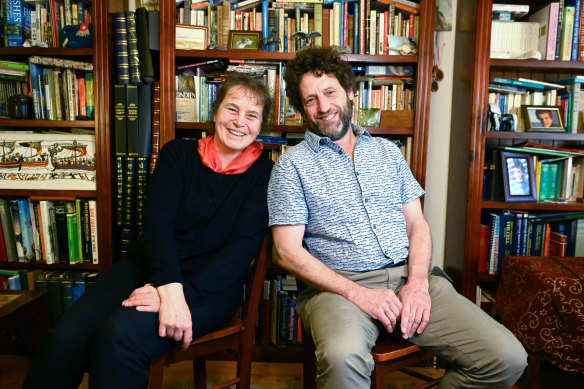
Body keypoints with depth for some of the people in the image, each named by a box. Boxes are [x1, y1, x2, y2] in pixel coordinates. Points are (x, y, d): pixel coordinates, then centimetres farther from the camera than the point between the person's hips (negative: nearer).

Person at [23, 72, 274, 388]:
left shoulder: (264, 173, 0)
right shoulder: (178, 154, 6)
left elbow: (243, 246, -9)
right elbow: (157, 221, -6)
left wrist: (183, 293, -21)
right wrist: (170, 288, -23)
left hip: (211, 286, -2)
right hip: (146, 267, 3)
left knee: (119, 335, -28)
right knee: (66, 336, -21)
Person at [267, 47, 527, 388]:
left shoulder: (387, 151, 17)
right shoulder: (292, 165, 3)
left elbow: (417, 224, 13)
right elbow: (288, 252, -5)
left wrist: (418, 282, -6)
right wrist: (357, 293, -15)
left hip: (408, 276, 5)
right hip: (340, 286, -4)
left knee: (508, 358, -12)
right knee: (344, 358, -37)